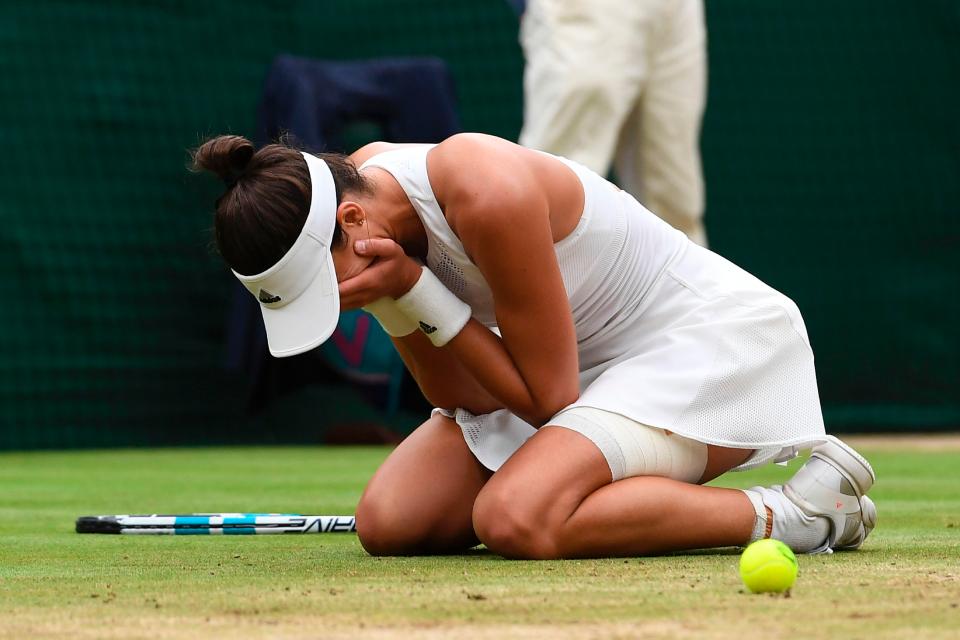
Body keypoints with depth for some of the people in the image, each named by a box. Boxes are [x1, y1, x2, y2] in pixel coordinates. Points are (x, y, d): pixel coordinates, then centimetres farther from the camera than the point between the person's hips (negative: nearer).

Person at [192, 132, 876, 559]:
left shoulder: (486, 195, -31)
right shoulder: (361, 191, -6)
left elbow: (548, 396, -22)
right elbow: (470, 400, -3)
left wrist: (415, 289, -25)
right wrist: (396, 303, -19)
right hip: (578, 365, 9)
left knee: (516, 518, -32)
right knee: (389, 522, -5)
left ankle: (790, 513, -18)